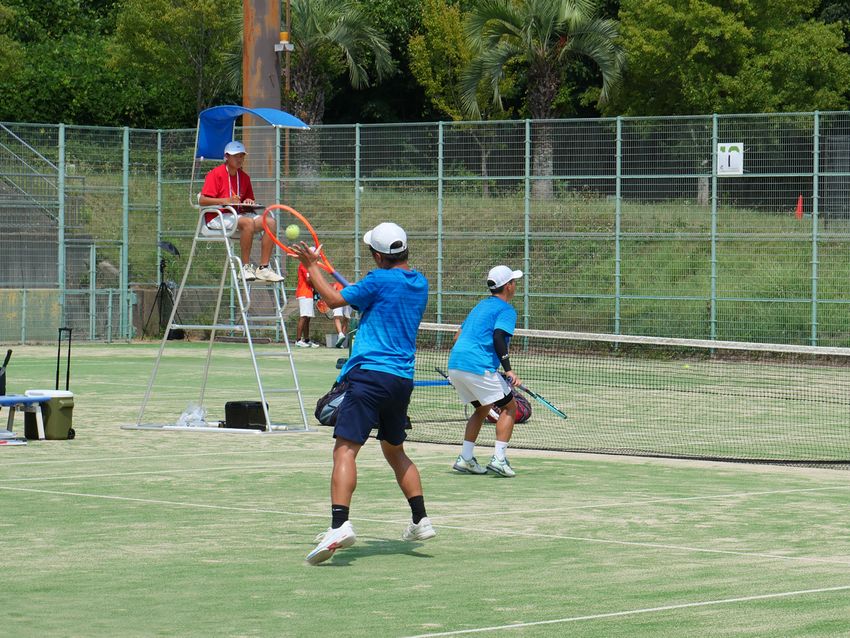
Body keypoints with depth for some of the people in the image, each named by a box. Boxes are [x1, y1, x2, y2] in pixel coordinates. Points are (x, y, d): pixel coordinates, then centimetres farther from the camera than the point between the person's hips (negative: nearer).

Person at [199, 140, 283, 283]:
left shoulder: (244, 177, 16)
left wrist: (249, 202, 1)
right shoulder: (216, 174, -4)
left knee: (270, 223, -15)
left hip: (240, 214, 7)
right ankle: (246, 267, -31)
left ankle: (263, 268, -19)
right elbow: (202, 200, -12)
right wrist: (225, 200, -23)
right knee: (248, 222, -36)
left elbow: (249, 199, 27)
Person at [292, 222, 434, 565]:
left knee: (345, 449, -14)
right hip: (403, 379, 8)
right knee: (395, 450, 25)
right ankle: (420, 521, 25)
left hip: (371, 373, -8)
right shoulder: (420, 283, 12)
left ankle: (339, 524, -29)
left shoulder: (380, 280, -9)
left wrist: (311, 266, 9)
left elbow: (334, 299, -3)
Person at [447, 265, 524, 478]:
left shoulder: (481, 305, 23)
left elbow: (458, 336, 26)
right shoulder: (506, 310, -2)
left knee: (482, 409, 23)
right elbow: (498, 337, -19)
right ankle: (498, 459, -7)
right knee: (509, 406, 4)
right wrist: (508, 370, -23)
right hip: (478, 367, -8)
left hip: (454, 365, 8)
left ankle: (465, 459, 15)